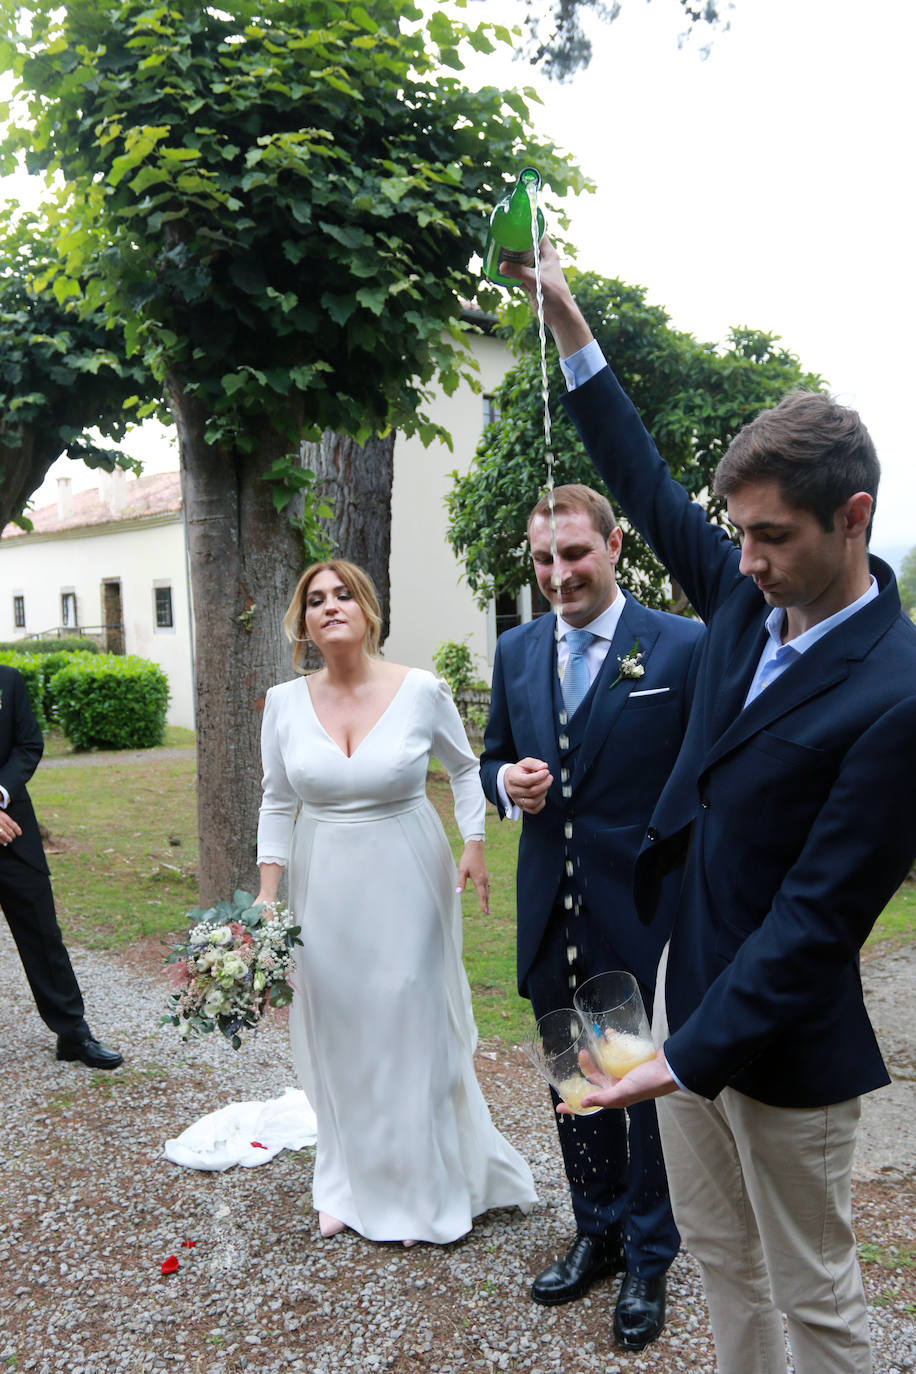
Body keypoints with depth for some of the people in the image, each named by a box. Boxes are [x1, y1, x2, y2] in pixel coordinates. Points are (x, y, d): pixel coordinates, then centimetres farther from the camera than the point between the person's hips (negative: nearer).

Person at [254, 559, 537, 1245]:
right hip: (325, 886, 2)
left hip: (406, 882, -2)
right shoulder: (285, 703, -4)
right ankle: (352, 1186, 32)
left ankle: (425, 1191, 28)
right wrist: (266, 895, 1)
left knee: (414, 1026, 7)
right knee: (337, 1031, 11)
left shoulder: (422, 691, -10)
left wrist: (475, 844, -1)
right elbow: (278, 804, 5)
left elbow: (466, 766, 6)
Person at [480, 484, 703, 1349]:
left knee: (653, 1088, 12)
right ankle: (596, 1234, 42)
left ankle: (648, 1256, 35)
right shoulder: (515, 652, 5)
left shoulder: (683, 647, -11)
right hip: (553, 913, 5)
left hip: (647, 915, -4)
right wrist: (507, 782, -10)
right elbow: (494, 758, 13)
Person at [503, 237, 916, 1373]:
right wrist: (570, 329, 11)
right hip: (684, 982, 7)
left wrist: (690, 1058, -23)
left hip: (781, 1034, -7)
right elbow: (649, 491, 11)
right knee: (717, 1252, 23)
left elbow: (815, 915, -24)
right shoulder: (750, 598, -2)